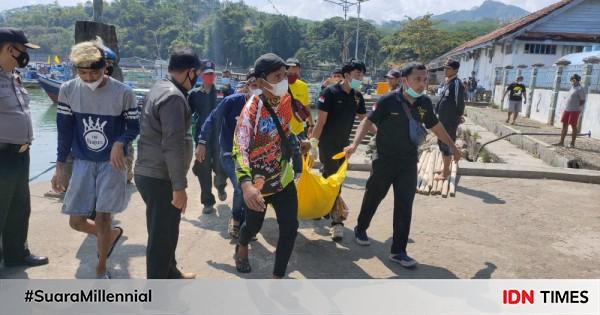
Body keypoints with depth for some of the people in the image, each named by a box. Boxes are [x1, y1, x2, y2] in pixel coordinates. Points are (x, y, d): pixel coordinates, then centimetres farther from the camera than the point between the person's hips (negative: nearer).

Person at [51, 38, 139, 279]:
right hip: (82, 163, 3)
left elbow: (134, 127, -2)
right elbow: (64, 130, 2)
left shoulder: (123, 92, -13)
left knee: (102, 219, -3)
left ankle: (101, 269, 21)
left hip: (112, 163, -3)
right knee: (76, 221, 5)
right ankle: (112, 234, 37)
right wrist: (59, 167, 2)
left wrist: (120, 143, -24)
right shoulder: (67, 90, -5)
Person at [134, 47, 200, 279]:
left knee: (165, 230, 23)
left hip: (150, 173, 10)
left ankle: (170, 273, 41)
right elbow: (173, 145, -26)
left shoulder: (160, 88, 12)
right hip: (160, 178, -10)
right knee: (162, 235, 2)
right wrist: (179, 186, -23)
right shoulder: (173, 96, -20)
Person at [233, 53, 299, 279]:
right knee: (254, 225, 18)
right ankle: (241, 248, 55)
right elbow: (239, 149, -36)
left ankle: (278, 278, 15)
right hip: (258, 183, -4)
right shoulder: (252, 109, -26)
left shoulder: (287, 99, -6)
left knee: (290, 228, -2)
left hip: (284, 179, 5)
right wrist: (246, 184, -48)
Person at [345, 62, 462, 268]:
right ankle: (360, 229, 40)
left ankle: (398, 251, 11)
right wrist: (355, 144, -30)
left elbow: (435, 126, 14)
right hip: (385, 160, -3)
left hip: (409, 163, 3)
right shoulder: (388, 101, -15)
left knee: (404, 206, 2)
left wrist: (452, 146, 23)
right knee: (373, 197, 14)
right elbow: (368, 121, -15)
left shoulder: (425, 103, -1)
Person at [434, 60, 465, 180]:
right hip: (443, 120, 9)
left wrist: (459, 115, -15)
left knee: (447, 145, 1)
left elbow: (460, 101, -27)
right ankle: (445, 168, 33)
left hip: (450, 121, -9)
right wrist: (439, 116, 17)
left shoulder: (456, 83, -18)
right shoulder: (447, 82, 11)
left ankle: (445, 172, 13)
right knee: (441, 143, 18)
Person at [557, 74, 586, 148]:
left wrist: (578, 109, -13)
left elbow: (583, 100, -10)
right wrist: (566, 108, 14)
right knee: (564, 125, 7)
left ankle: (572, 143, 3)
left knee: (573, 126, -3)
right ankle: (561, 142, 10)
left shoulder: (580, 89, -8)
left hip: (574, 110, -8)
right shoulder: (572, 88, 17)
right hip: (567, 109, 8)